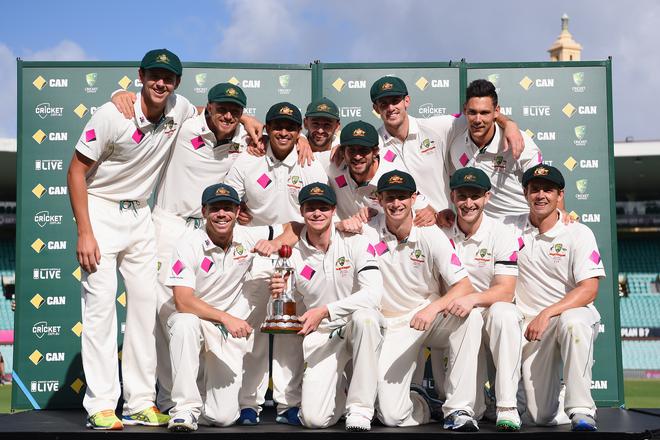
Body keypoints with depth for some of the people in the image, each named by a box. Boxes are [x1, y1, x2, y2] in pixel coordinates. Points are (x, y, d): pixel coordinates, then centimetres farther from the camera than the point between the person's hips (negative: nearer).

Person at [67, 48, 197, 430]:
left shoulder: (180, 109, -4)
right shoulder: (113, 114, -18)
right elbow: (77, 172, -14)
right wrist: (84, 232, -20)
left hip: (140, 216, 6)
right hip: (101, 211, -6)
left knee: (146, 304, 4)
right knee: (101, 302, -10)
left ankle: (141, 403, 11)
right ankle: (101, 406, -6)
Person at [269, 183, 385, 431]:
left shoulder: (354, 243, -7)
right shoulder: (293, 254, 1)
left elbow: (373, 293, -20)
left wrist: (325, 311, -27)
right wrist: (278, 295, -18)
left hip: (360, 327, -1)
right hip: (321, 336, 1)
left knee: (364, 315, -39)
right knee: (313, 418, -16)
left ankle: (360, 409, -25)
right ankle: (339, 386, 22)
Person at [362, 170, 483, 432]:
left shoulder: (431, 236, -8)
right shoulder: (368, 234, -6)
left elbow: (465, 286, -16)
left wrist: (433, 308, -34)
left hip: (434, 319, 1)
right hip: (394, 327, -1)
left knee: (470, 315, -34)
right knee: (391, 415, -17)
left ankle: (458, 408, -25)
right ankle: (422, 404, 23)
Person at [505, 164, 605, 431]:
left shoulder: (579, 233, -3)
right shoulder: (511, 228, 6)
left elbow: (589, 290, -13)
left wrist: (546, 314, -24)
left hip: (574, 313, -2)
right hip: (533, 328, 2)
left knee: (572, 321, -41)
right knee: (541, 416, -8)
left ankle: (582, 411, -32)